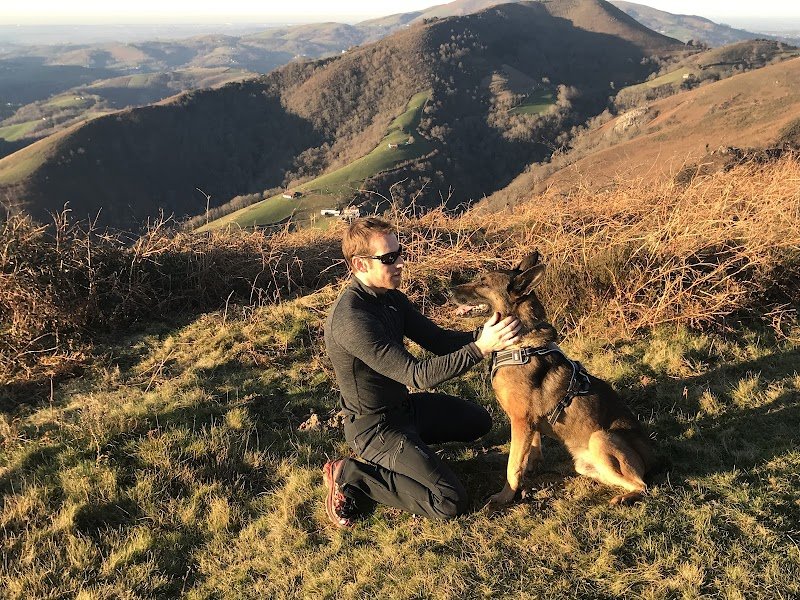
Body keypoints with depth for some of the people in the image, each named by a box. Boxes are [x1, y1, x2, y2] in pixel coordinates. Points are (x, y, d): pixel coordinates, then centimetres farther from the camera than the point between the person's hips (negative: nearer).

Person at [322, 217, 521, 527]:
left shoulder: (391, 298, -2)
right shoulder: (351, 319, -32)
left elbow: (438, 340, -1)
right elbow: (419, 374, -34)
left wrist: (484, 333, -19)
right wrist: (481, 348, -38)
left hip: (404, 405, 9)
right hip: (374, 426, -9)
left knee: (479, 421, 23)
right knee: (451, 501, -16)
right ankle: (351, 476, -5)